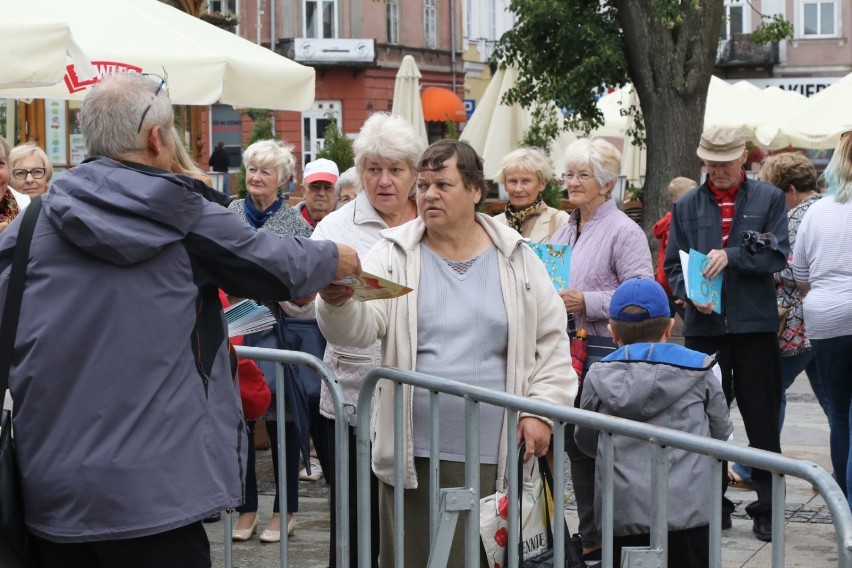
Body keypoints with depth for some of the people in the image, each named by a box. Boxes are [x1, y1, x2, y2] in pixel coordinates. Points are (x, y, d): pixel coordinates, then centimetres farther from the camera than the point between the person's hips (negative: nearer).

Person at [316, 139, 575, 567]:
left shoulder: (517, 259, 6)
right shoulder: (394, 255, 2)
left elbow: (551, 340, 9)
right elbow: (359, 327, -10)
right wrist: (338, 303, -32)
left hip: (496, 455, 1)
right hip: (412, 454, 0)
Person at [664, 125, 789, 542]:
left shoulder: (769, 199, 5)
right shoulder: (686, 206, 9)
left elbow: (777, 255, -5)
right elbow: (673, 264, 9)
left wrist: (731, 256, -18)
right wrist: (690, 293, -11)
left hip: (755, 324, -2)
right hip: (704, 326, 2)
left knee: (762, 422, 3)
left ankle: (768, 508, 11)